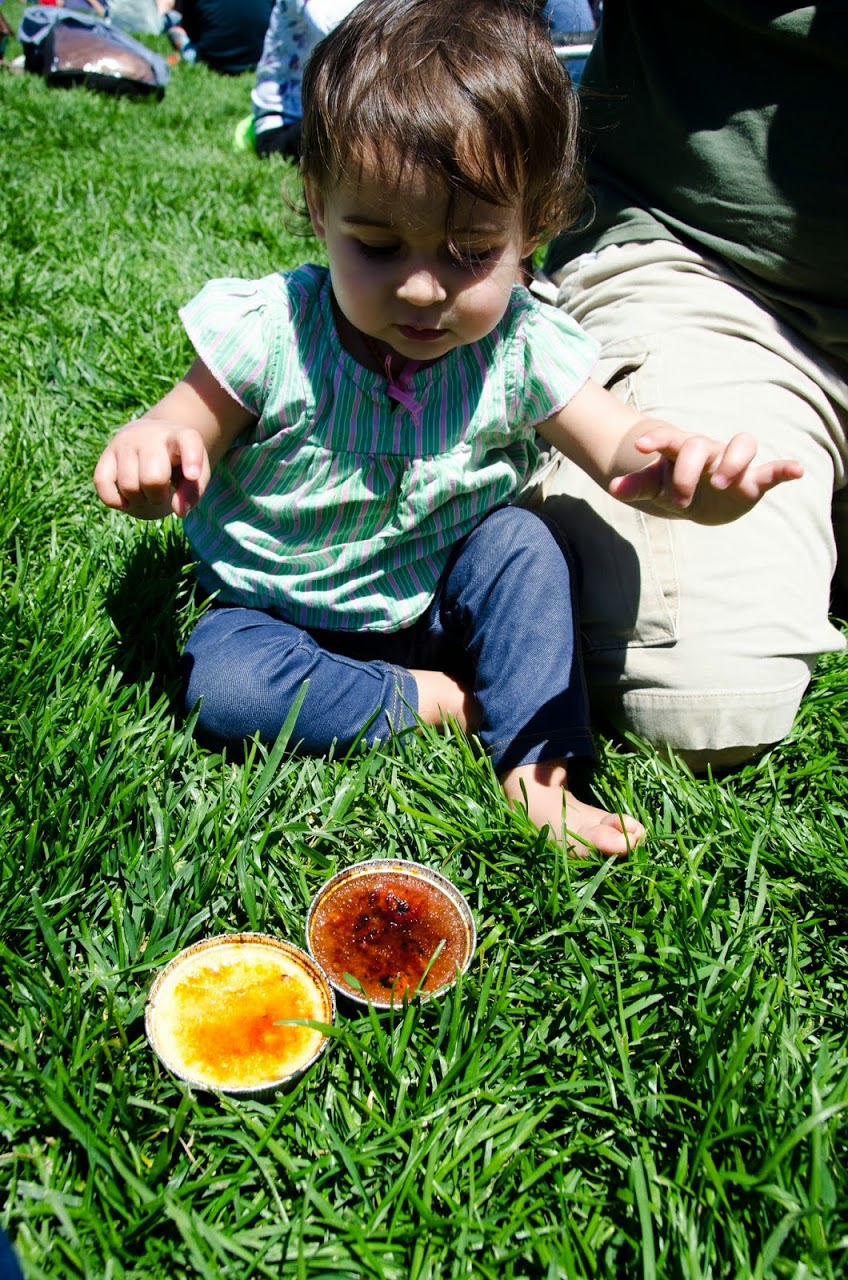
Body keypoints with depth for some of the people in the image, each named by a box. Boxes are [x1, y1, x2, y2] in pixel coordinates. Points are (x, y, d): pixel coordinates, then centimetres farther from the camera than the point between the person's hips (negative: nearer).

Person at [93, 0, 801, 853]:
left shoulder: (521, 349, -14)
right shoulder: (273, 332, -19)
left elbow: (621, 445, -15)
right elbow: (187, 432, -13)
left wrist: (689, 471, -40)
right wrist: (152, 452, -40)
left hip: (436, 605, 2)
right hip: (283, 613, -1)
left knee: (520, 541, -22)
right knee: (220, 684, -27)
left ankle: (534, 768, -12)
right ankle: (431, 703, -12)